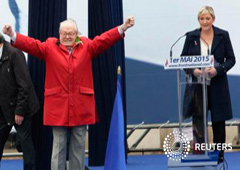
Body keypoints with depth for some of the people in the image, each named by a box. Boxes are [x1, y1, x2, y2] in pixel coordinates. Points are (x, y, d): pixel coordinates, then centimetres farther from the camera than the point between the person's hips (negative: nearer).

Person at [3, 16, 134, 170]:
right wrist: (12, 35, -19)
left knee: (79, 146, 9)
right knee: (59, 145, 4)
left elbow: (104, 40, 1)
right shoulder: (49, 47, 5)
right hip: (58, 106, -1)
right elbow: (31, 44, -5)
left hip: (81, 106, 2)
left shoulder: (87, 46, 9)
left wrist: (123, 28, -10)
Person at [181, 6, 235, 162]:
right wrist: (192, 70, -15)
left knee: (218, 120, 7)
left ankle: (219, 154, 18)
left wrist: (218, 70, -17)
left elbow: (231, 59, 0)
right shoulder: (191, 36, 3)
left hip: (217, 84, 0)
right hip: (197, 84, 0)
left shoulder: (223, 35, 1)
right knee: (197, 120, 0)